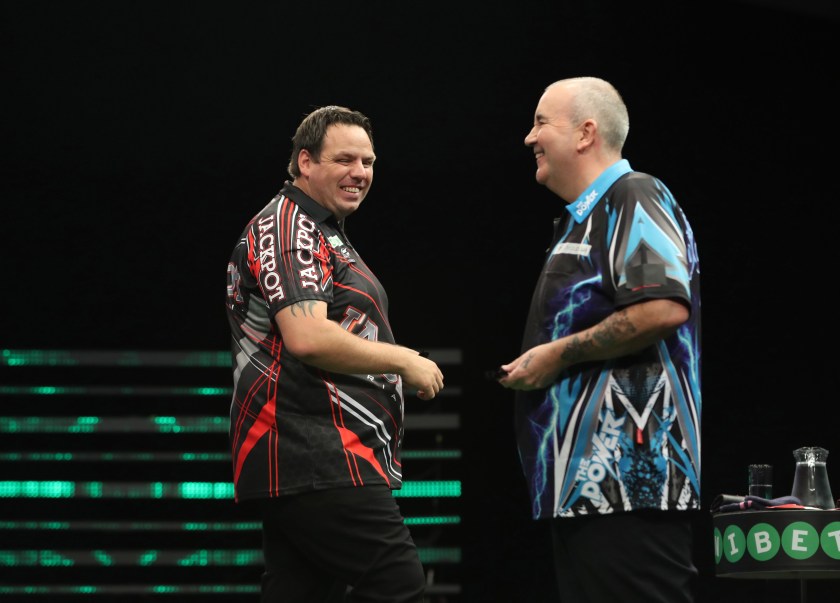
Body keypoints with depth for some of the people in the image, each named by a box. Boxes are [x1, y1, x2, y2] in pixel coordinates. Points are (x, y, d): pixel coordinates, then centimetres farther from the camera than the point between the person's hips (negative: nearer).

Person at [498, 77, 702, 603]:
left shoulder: (634, 198, -7)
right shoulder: (582, 220, 24)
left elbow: (666, 308, -23)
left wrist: (558, 354, -15)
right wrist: (534, 368, 17)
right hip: (584, 481, 11)